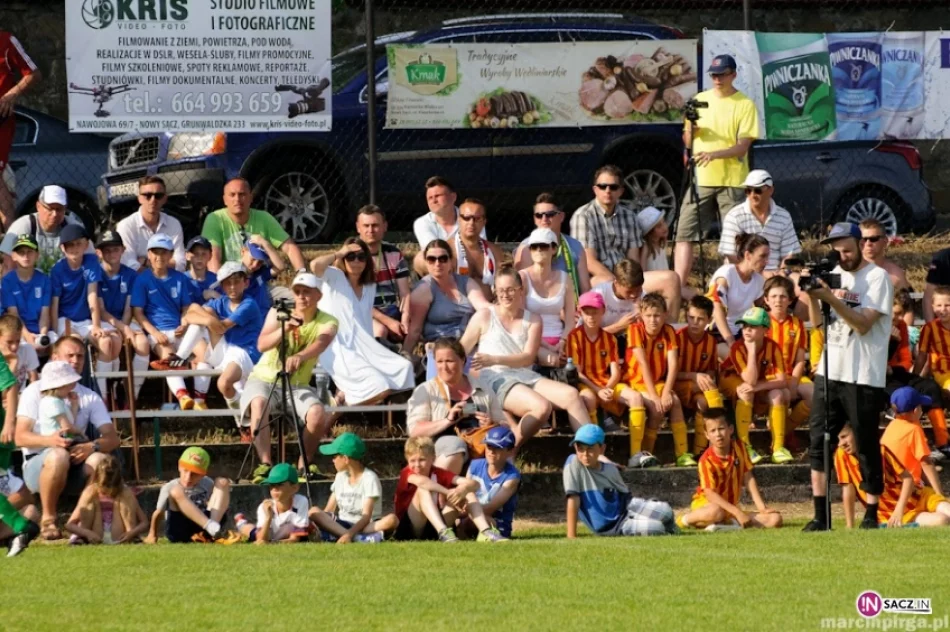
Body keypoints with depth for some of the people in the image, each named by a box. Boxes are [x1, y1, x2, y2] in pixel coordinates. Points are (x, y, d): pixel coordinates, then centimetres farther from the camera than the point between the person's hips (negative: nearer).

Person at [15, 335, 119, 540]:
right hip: (37, 465, -3)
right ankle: (48, 519, -21)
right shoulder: (35, 392, 0)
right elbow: (21, 437, -10)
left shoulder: (90, 397, 10)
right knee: (58, 456, -38)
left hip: (74, 468, 3)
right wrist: (51, 440, -30)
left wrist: (92, 446, -23)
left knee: (100, 460, -30)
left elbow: (112, 438, 1)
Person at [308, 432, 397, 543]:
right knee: (314, 512, -22)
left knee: (391, 520, -35)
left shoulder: (369, 478, -6)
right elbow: (328, 510, 9)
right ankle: (358, 538, -41)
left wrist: (350, 534, -34)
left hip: (365, 525, -5)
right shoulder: (341, 476, 12)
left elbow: (366, 516, -17)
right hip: (342, 525, 5)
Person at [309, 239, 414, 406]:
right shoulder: (334, 277, 4)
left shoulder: (370, 286, 22)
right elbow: (315, 265, -18)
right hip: (339, 352, -7)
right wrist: (338, 254, -2)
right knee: (378, 387, -28)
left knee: (403, 369, -17)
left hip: (364, 350, 7)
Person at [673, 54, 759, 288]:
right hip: (700, 179, 4)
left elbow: (743, 146, -10)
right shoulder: (700, 100, 10)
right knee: (685, 233, -1)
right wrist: (690, 130, -9)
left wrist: (714, 154, -26)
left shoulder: (744, 105, -4)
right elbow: (687, 142, 14)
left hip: (732, 181, -4)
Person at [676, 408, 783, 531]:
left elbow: (748, 478, -1)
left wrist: (761, 506, -9)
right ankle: (686, 519, -13)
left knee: (775, 519, -12)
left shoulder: (739, 447, -3)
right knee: (716, 512, -45)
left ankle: (730, 523, -19)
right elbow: (710, 493, -22)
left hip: (730, 507, 5)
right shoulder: (707, 460, -19)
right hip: (705, 503, -5)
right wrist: (737, 512, -29)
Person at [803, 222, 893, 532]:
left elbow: (864, 323, -16)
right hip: (829, 372, 6)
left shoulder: (877, 277, -7)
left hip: (864, 378, -6)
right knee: (818, 442, 1)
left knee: (867, 446, 0)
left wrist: (831, 298, -23)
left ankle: (872, 513, 9)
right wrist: (813, 297, -6)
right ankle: (821, 515, 4)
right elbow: (818, 322, 12)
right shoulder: (834, 275, 13)